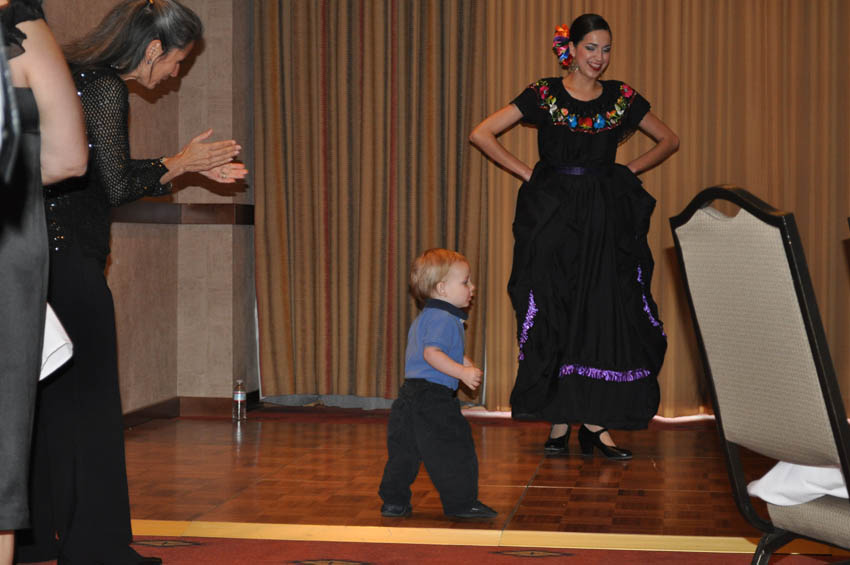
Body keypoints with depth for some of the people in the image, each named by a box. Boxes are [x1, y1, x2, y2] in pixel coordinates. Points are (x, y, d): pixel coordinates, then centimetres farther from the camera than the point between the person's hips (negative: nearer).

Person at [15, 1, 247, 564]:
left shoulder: (77, 74, 16)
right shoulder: (106, 89, -13)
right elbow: (118, 186, -14)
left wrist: (193, 167, 21)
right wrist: (178, 164, 2)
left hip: (45, 252, 10)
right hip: (69, 259, -10)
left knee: (48, 398, 15)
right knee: (87, 401, -2)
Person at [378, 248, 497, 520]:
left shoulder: (422, 319, 20)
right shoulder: (444, 319, -14)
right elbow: (432, 353, -27)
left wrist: (465, 364, 29)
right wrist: (462, 371, -27)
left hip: (411, 395, 10)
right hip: (433, 398, -10)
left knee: (404, 451, 13)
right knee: (454, 450, -2)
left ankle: (394, 501, 19)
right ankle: (462, 502, 4)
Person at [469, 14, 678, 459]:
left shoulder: (621, 97, 7)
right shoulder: (543, 95, 0)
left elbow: (668, 140, 19)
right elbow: (481, 134, -2)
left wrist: (627, 171, 7)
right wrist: (527, 173, -4)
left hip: (606, 221, 2)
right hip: (554, 219, -2)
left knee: (608, 316, -2)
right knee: (554, 317, -1)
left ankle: (596, 422, 4)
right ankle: (559, 422, 6)